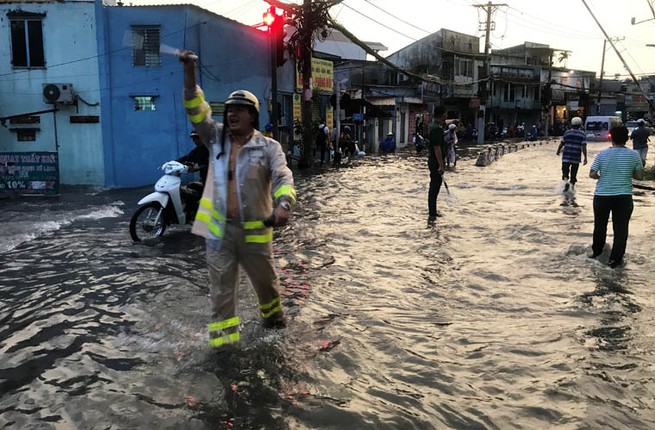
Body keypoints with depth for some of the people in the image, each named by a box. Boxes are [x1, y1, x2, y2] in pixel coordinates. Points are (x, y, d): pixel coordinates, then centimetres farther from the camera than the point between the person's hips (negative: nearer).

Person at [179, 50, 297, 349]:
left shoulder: (268, 147, -5)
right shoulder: (216, 137, 4)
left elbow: (283, 178, -17)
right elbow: (196, 109, -3)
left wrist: (283, 204, -37)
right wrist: (189, 71, -15)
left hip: (254, 229, -2)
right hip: (219, 228, 2)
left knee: (265, 280, 17)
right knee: (221, 285, 8)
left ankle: (272, 313, 47)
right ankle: (222, 338, 20)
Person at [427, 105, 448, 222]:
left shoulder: (434, 124, 9)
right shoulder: (437, 128, -22)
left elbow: (444, 122, 34)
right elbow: (437, 148, -28)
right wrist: (441, 165, -29)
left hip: (433, 161, 11)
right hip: (436, 162, -11)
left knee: (435, 186, 19)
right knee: (434, 187, -7)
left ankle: (433, 211, 31)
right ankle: (432, 215, -3)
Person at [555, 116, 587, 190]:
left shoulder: (567, 133, 1)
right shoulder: (583, 134, -2)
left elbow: (561, 143, 7)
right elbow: (584, 147, -8)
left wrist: (558, 151, 26)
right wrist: (585, 158, -6)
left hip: (566, 157, 0)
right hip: (576, 158, 0)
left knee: (565, 172, 3)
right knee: (573, 175, 10)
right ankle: (572, 187, 12)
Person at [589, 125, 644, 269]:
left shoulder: (602, 154, -6)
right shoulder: (633, 155, -5)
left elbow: (592, 174, -7)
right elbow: (640, 176, 0)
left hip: (602, 196, 1)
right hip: (624, 197, -1)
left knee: (600, 226, 18)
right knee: (620, 228, 7)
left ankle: (596, 251, 35)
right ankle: (615, 259, 8)